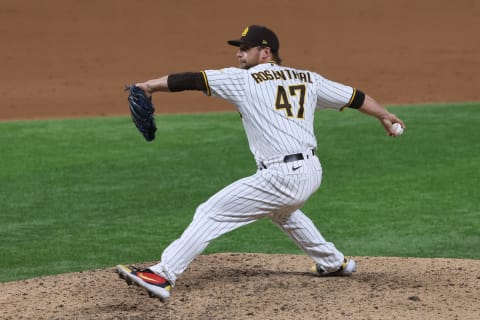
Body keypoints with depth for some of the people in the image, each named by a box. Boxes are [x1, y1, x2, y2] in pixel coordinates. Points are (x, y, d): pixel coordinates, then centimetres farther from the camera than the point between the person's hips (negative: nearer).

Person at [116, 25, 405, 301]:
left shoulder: (243, 79, -2)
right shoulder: (308, 78, 14)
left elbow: (191, 79, -5)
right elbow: (354, 96, 22)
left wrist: (151, 86, 3)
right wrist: (385, 116, 37)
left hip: (282, 179, -8)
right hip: (312, 172, 8)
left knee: (211, 213, -6)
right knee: (282, 210, 39)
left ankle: (163, 276, -16)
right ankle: (335, 263, 47)